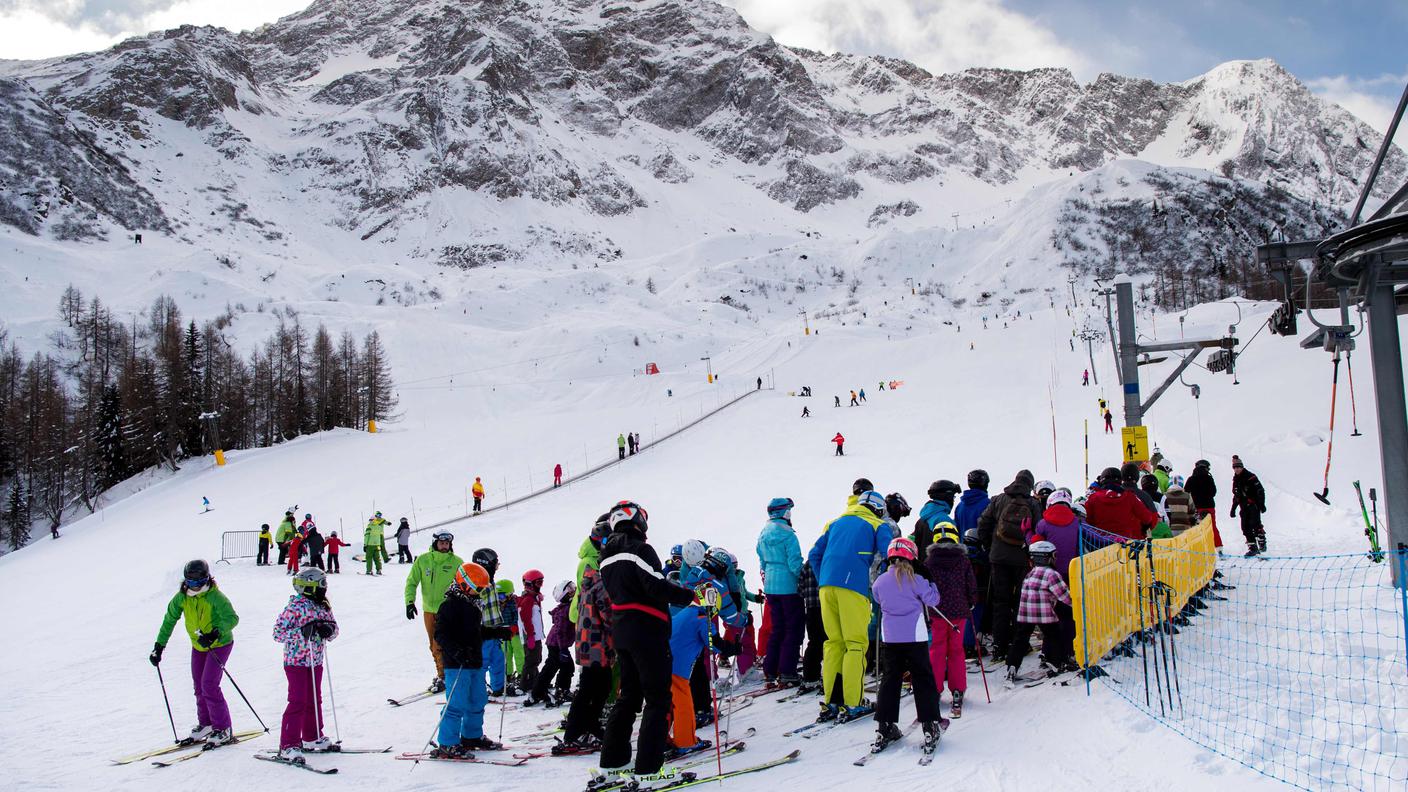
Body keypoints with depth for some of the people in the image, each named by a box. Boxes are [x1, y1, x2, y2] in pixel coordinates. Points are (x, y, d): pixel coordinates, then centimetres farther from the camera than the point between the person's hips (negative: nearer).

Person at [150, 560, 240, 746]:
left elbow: (232, 618, -33)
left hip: (220, 644, -6)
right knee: (199, 686, 11)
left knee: (209, 685, -13)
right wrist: (159, 646, -1)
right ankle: (205, 724, 27)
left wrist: (214, 634, -47)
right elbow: (169, 621, 2)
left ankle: (223, 730, -4)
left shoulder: (215, 596, -24)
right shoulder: (181, 597, -8)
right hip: (198, 645, 6)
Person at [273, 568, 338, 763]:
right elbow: (278, 633, -16)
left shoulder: (323, 607, 5)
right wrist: (301, 632, -27)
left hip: (315, 661, 7)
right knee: (298, 701, -10)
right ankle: (288, 745, -5)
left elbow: (334, 627, 12)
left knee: (314, 700, 16)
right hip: (296, 661, -7)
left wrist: (329, 629, -11)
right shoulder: (295, 607, -15)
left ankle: (312, 738, 30)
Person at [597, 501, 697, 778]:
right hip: (647, 632, -9)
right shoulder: (640, 549, -13)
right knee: (658, 698, -4)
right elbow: (657, 587, -23)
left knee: (629, 694, 18)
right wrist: (692, 596, -20)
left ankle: (613, 758, 19)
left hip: (620, 631, 9)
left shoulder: (608, 555, 13)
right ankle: (648, 766, -9)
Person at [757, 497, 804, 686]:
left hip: (770, 587, 7)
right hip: (789, 587, -7)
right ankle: (787, 673, -2)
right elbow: (795, 564, -17)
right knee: (794, 628, 2)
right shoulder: (787, 535, -15)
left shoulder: (763, 535, 8)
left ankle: (770, 671, 16)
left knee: (777, 628, 16)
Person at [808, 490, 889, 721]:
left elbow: (814, 555, 22)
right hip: (853, 587, -5)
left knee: (834, 641, 10)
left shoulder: (836, 522, 25)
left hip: (826, 586, 5)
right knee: (856, 644, 0)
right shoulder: (877, 525, 12)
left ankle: (831, 702, 8)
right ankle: (852, 704, -4)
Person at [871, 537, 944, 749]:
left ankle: (884, 727, 5)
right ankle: (930, 725, 3)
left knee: (889, 680, 9)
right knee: (923, 680, 5)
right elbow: (933, 600, -1)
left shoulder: (880, 581, 2)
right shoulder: (916, 580, -8)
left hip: (889, 637, 3)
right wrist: (930, 584, 13)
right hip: (915, 637, -3)